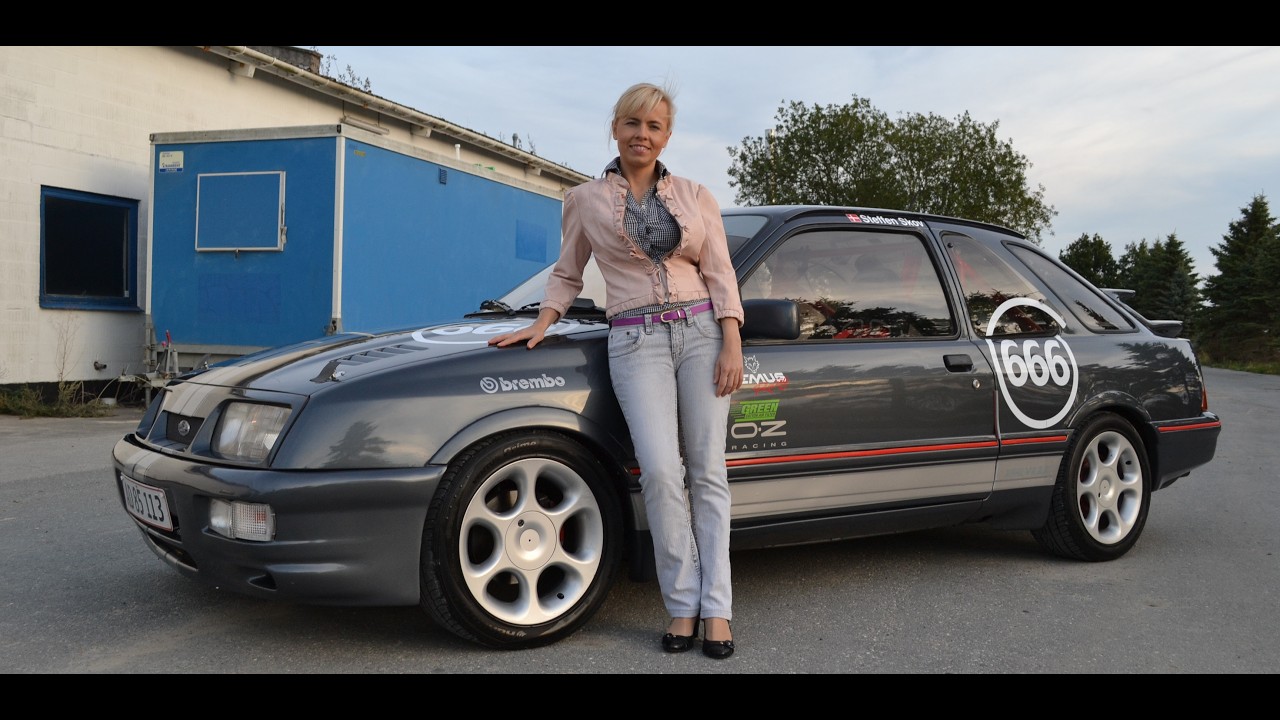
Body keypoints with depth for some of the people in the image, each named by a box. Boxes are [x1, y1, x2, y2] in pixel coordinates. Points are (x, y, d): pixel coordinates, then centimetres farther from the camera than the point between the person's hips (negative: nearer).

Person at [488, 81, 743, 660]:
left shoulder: (695, 196, 11)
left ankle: (716, 607, 4)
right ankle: (682, 604, -3)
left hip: (700, 331, 2)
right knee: (661, 471, -17)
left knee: (707, 471, -2)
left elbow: (721, 275, 7)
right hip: (635, 340, -1)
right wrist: (541, 324, 3)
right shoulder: (586, 200, 10)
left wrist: (732, 345, -4)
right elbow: (567, 274, 18)